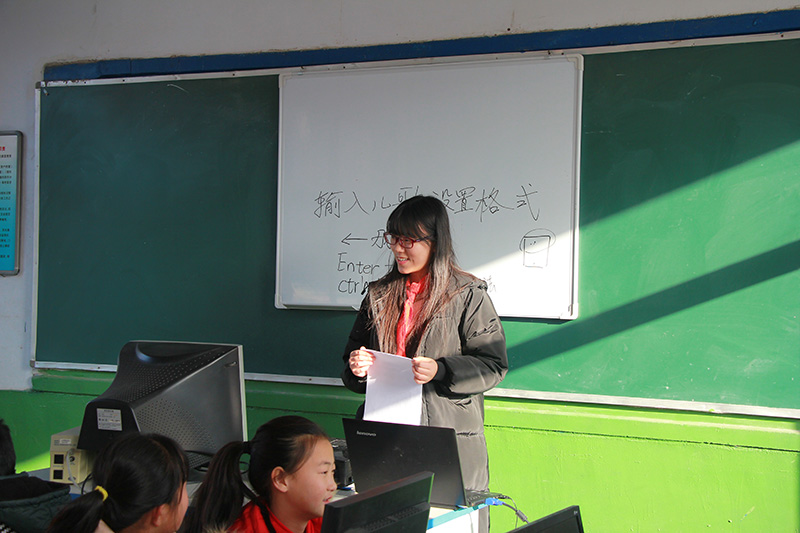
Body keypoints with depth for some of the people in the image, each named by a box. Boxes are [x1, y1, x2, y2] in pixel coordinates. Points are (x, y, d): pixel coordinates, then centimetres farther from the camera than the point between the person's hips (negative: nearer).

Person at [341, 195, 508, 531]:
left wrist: (440, 370, -19)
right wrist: (357, 369, -2)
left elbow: (494, 366, -5)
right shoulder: (379, 295, 14)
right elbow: (354, 359, 22)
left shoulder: (467, 295, -2)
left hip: (452, 439, -4)